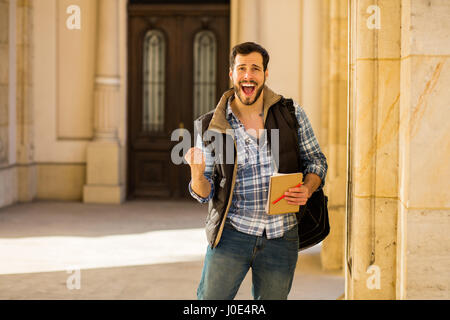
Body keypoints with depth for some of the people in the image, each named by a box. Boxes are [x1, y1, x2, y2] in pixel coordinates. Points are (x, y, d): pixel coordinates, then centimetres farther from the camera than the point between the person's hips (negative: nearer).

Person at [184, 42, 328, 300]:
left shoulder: (291, 113, 1)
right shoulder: (211, 126, -1)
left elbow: (316, 161, 9)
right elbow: (206, 194, 4)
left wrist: (307, 190, -12)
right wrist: (197, 174, -19)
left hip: (281, 236, 1)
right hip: (233, 231, -1)